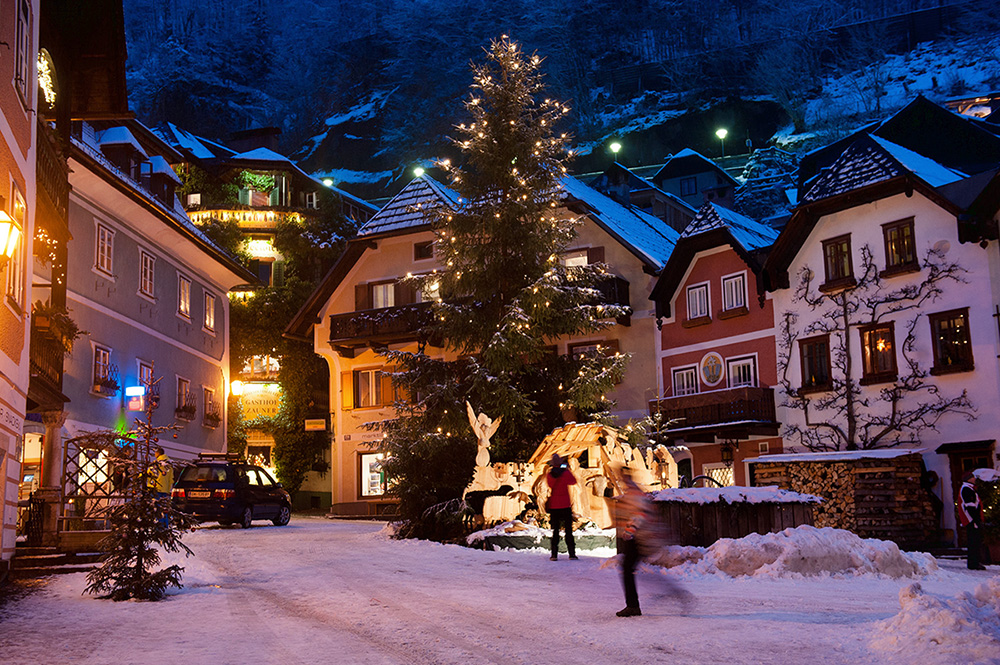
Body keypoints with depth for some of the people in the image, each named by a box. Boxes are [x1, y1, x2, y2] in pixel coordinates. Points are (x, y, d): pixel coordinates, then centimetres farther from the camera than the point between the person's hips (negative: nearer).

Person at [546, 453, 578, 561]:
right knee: (568, 530, 3)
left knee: (555, 530, 7)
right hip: (565, 506, -2)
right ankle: (572, 554, 0)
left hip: (553, 506, 2)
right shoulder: (566, 473, -8)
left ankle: (554, 554, 1)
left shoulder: (549, 476, -3)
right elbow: (574, 481, 11)